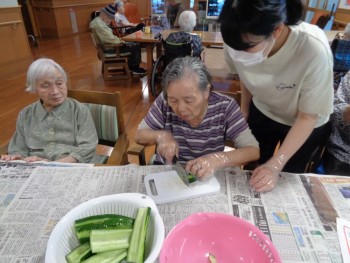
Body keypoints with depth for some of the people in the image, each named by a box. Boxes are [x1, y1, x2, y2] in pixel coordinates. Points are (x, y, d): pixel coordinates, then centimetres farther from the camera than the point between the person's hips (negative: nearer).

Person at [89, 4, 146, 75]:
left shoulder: (96, 21, 7)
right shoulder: (100, 25, -26)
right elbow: (111, 39, -28)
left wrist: (117, 39, 5)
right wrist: (120, 41, -9)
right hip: (109, 48, -11)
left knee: (131, 44, 21)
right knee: (136, 46, -7)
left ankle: (130, 66, 24)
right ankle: (135, 68, 8)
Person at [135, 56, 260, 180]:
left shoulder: (225, 106, -16)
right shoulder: (164, 101, -13)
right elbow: (139, 135, -2)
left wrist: (217, 159, -32)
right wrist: (160, 135, -22)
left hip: (208, 177, 0)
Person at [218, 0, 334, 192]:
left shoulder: (314, 50, -39)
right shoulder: (238, 40, -28)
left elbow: (308, 117, -24)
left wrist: (276, 164, -28)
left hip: (304, 125, -2)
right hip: (262, 113, 3)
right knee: (251, 171, 20)